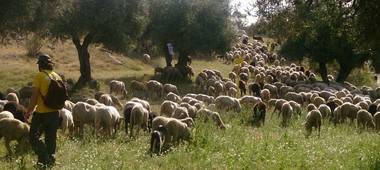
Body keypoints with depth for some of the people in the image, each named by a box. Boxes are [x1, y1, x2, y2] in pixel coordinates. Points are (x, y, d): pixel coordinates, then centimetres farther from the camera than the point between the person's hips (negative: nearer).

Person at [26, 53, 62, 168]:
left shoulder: (39, 76, -11)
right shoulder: (57, 77, 8)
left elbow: (34, 96, -13)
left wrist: (28, 112, -6)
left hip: (42, 112, -6)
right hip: (54, 112, 6)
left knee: (33, 137, 1)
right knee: (51, 138, 15)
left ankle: (44, 158, -11)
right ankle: (51, 159, 16)